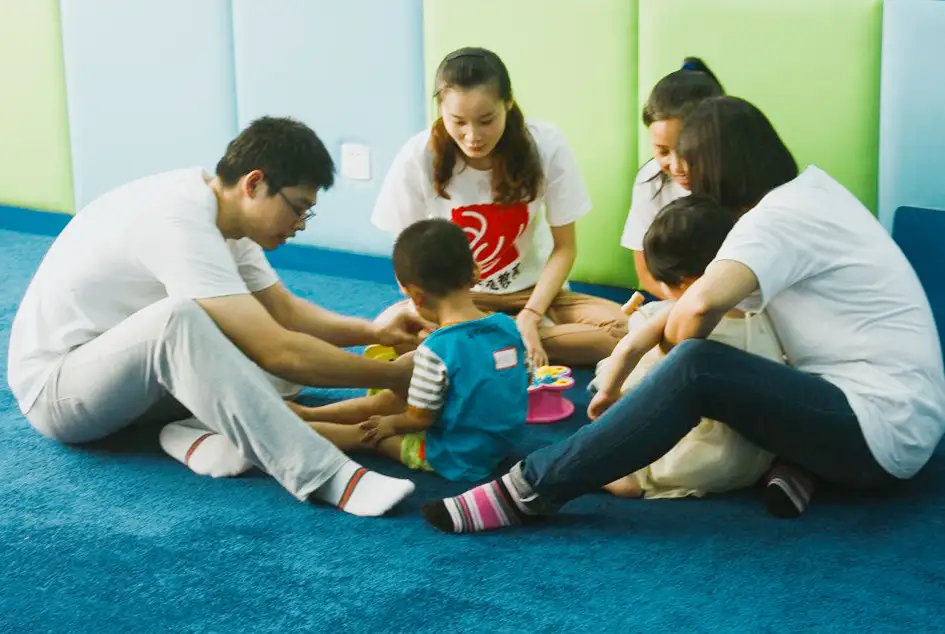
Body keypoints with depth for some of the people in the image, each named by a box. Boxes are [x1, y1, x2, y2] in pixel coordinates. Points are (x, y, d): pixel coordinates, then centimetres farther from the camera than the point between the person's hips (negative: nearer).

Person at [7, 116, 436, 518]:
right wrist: (392, 376, -25)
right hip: (53, 387, -9)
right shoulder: (181, 223, -30)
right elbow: (274, 351, -33)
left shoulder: (220, 210, -1)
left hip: (124, 376, 9)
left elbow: (284, 310, 8)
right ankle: (324, 476, -42)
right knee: (179, 318, -41)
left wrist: (371, 331, -8)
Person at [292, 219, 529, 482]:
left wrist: (390, 424, 4)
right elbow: (522, 382, 8)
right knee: (389, 399, 20)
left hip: (456, 460, -7)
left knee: (366, 433, 11)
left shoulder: (436, 350, -27)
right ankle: (308, 414, 32)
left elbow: (419, 419, -17)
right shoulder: (509, 326, -7)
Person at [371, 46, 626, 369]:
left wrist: (530, 316, -19)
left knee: (621, 326, -27)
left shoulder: (547, 146, -16)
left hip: (532, 292, 2)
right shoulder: (417, 158, -18)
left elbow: (564, 248, -5)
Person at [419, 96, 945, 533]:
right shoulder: (809, 191, 13)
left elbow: (701, 303, -32)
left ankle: (532, 489, -19)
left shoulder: (779, 216, -15)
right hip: (900, 418, 10)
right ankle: (793, 468, -4)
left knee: (695, 369, -24)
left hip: (880, 429, -10)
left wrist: (677, 353, -9)